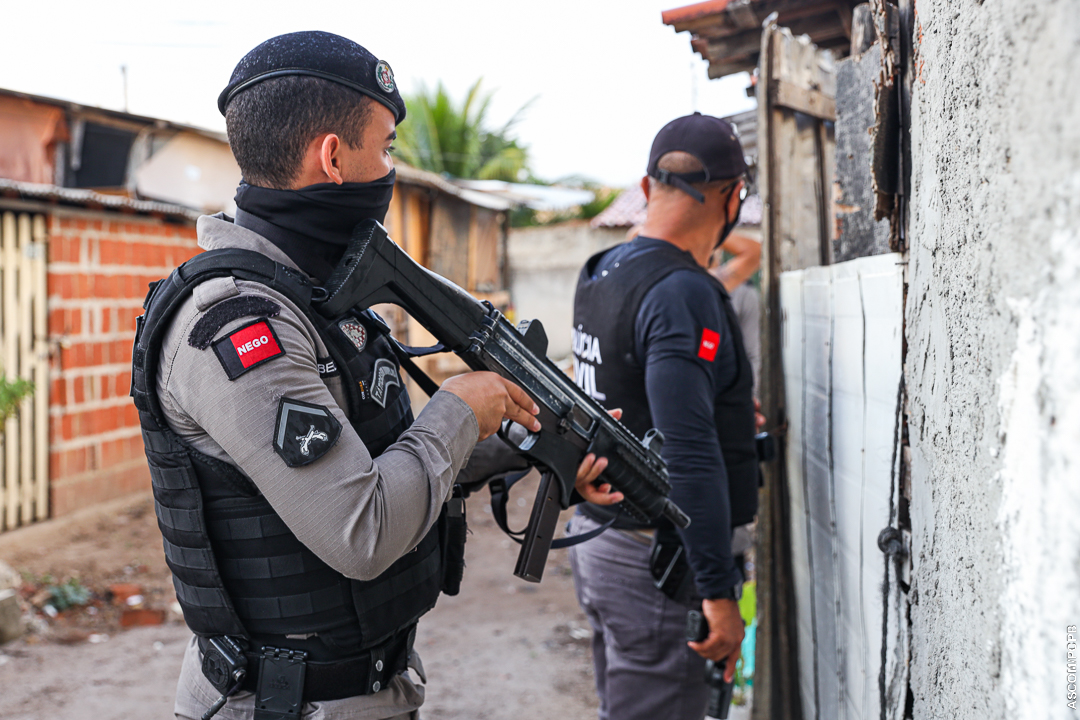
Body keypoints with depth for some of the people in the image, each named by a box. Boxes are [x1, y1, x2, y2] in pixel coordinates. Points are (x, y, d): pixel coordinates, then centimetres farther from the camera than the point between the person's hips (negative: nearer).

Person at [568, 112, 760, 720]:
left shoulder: (600, 275, 10)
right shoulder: (682, 291, -19)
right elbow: (688, 454, -26)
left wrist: (728, 411, 37)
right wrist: (719, 593, -23)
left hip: (597, 535, 9)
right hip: (656, 561, -9)